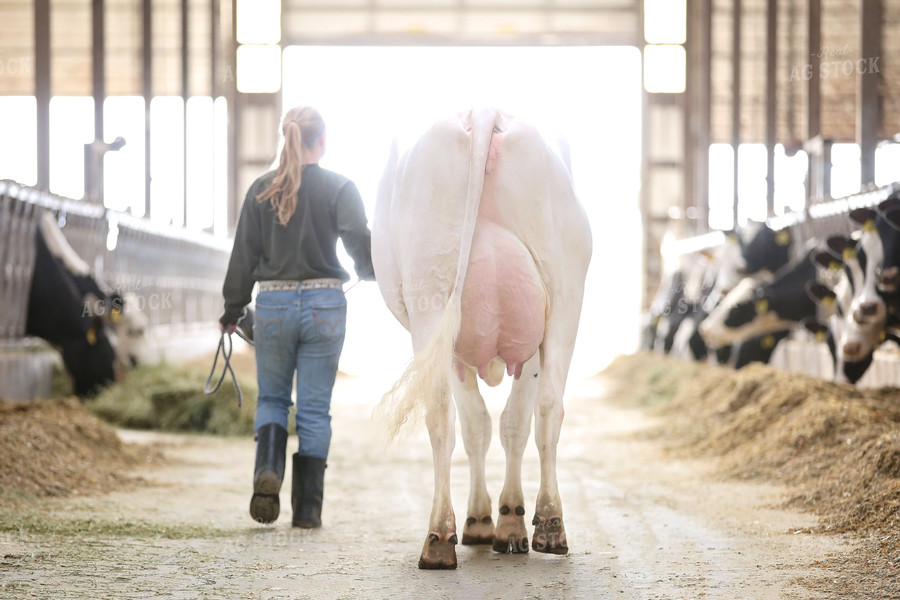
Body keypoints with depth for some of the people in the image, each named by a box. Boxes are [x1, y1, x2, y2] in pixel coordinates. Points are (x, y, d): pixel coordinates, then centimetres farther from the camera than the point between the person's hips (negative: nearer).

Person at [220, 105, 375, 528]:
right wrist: (372, 273, 12)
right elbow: (360, 241, -10)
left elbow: (244, 254, 4)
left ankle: (267, 470, -9)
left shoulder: (262, 189, 2)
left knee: (271, 397, 18)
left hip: (273, 304, 1)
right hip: (324, 304, -1)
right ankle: (307, 507, 7)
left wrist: (233, 309, 13)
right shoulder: (339, 188, -5)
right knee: (314, 407, 6)